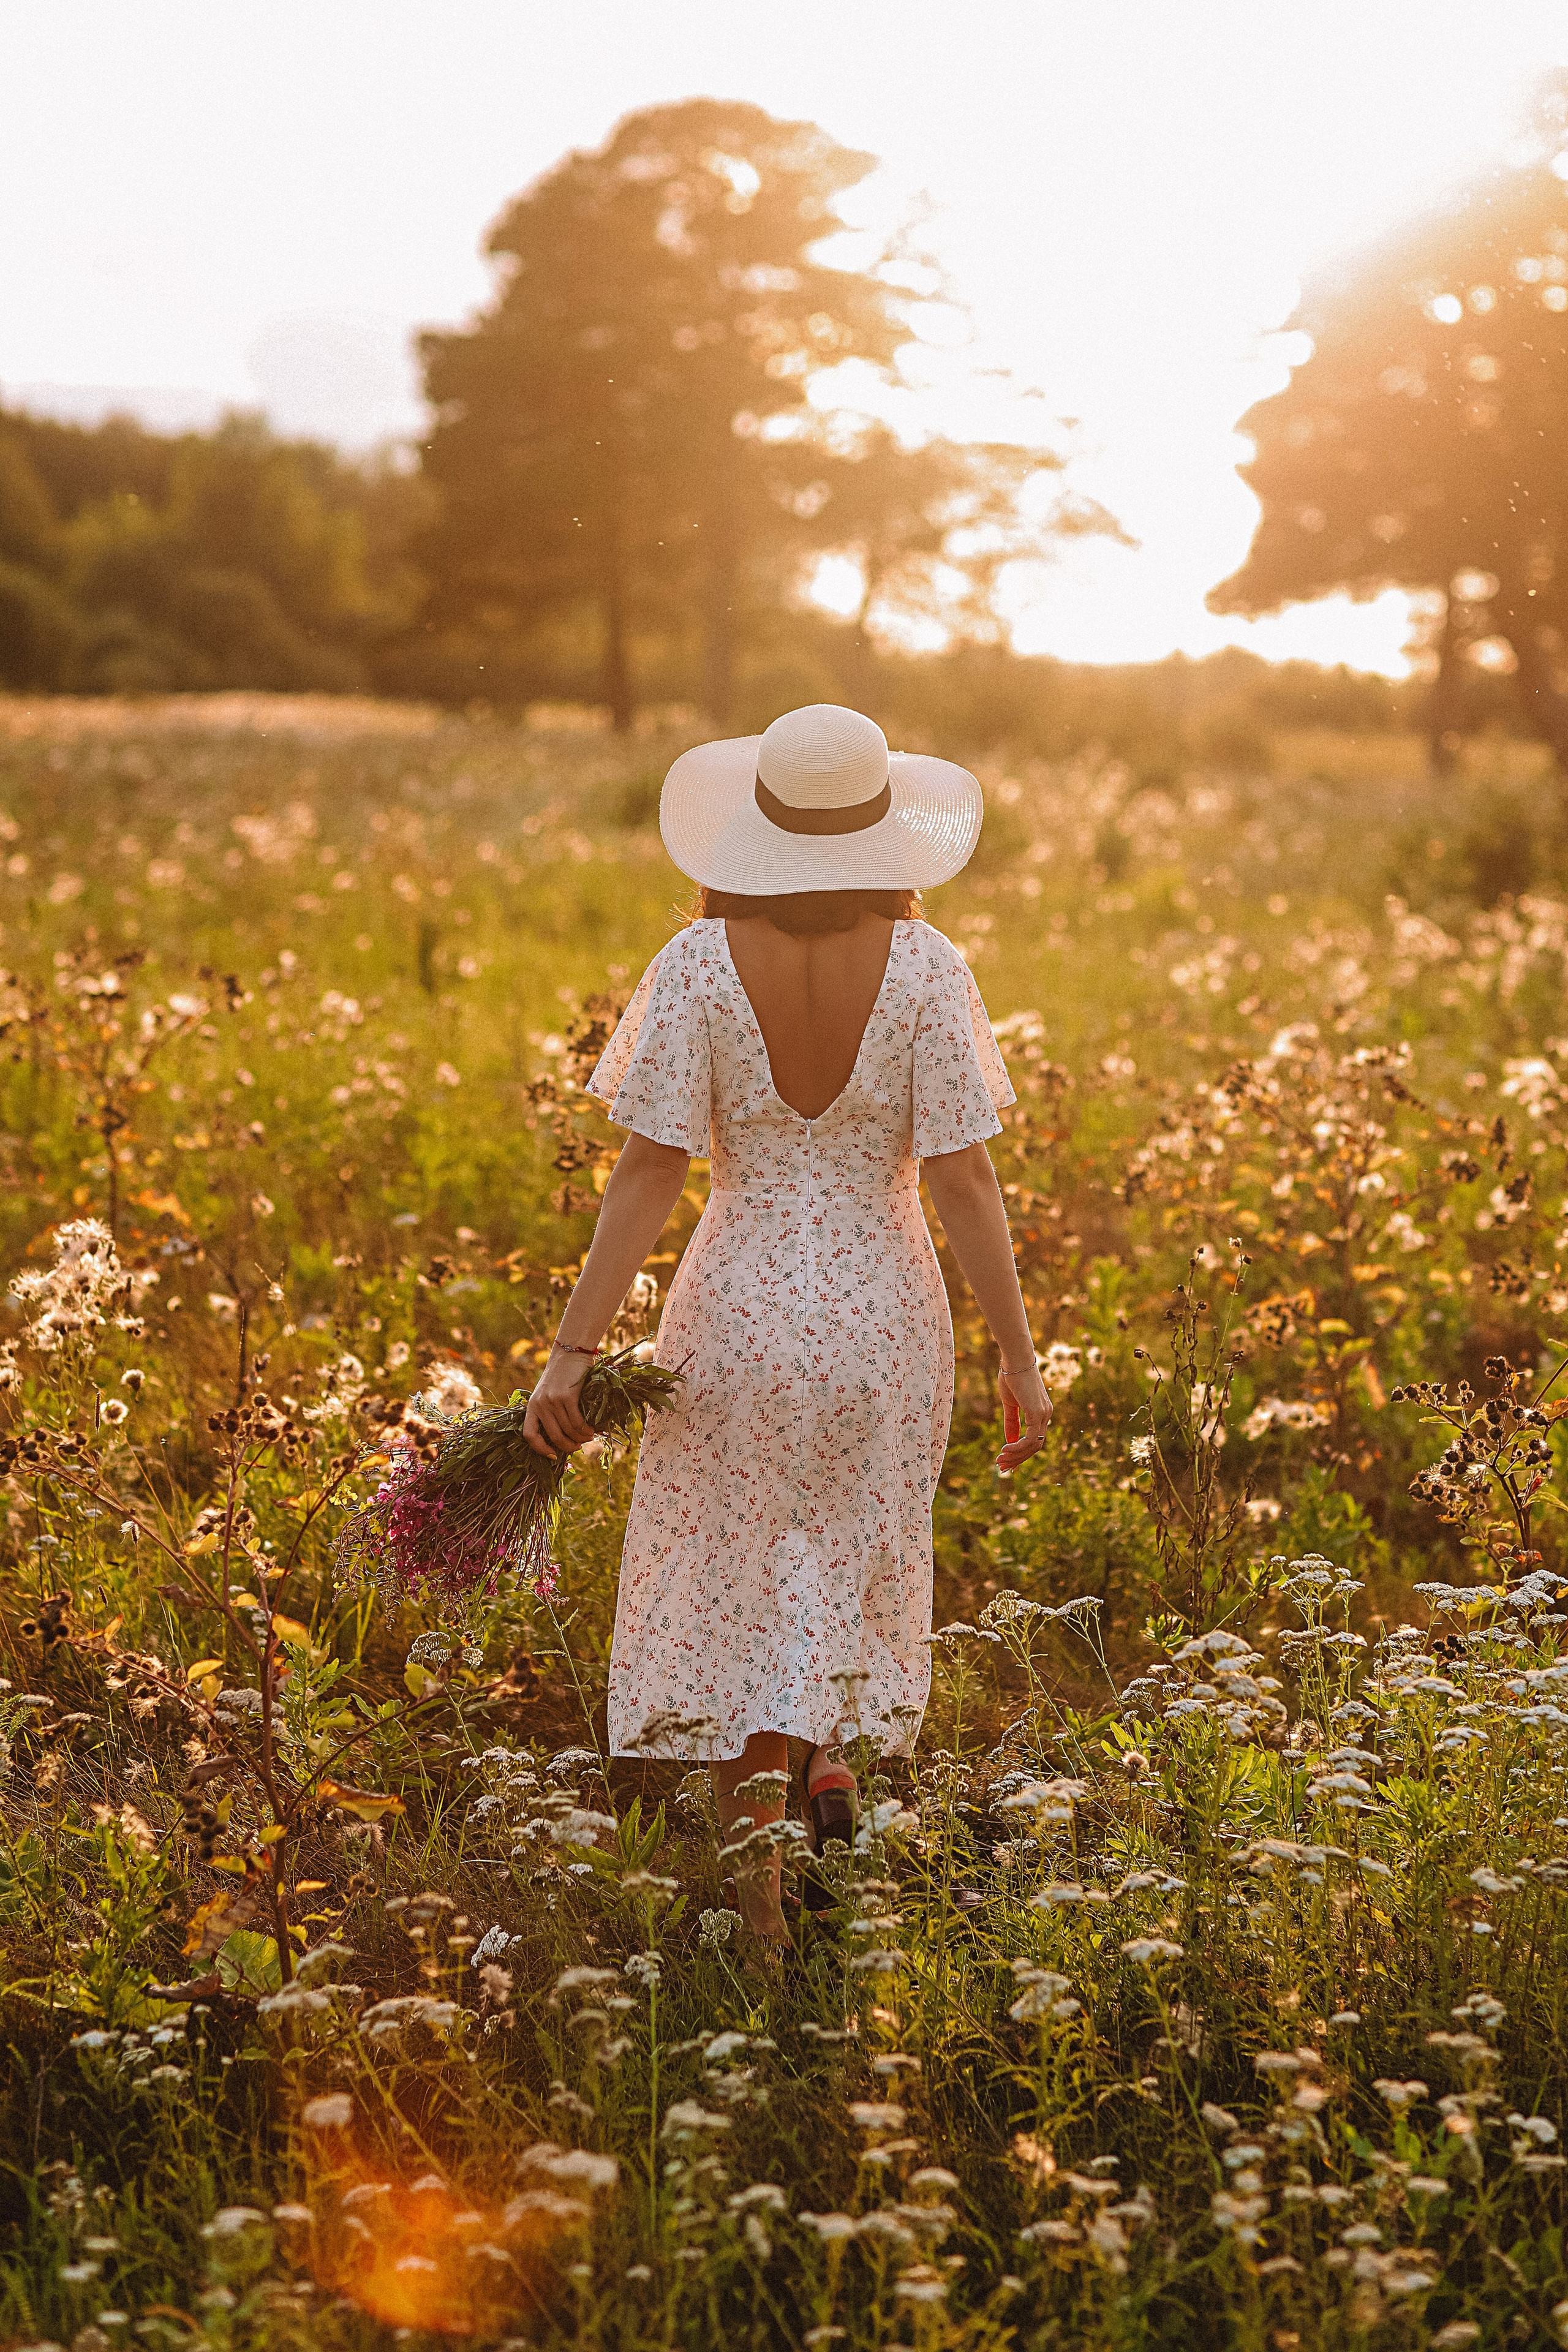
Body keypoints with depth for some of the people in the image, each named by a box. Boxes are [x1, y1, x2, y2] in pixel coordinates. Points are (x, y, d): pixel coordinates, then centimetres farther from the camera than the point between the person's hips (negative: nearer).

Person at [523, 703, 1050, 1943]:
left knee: (732, 1582, 12)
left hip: (740, 1306, -1)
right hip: (884, 1311, 1)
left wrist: (573, 1352, -9)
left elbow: (651, 1170, -13)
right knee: (856, 1557, 26)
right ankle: (832, 1762, 15)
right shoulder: (922, 966, -9)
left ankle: (754, 1818, 0)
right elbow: (962, 1178, -11)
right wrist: (1021, 1360, -4)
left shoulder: (700, 965, -10)